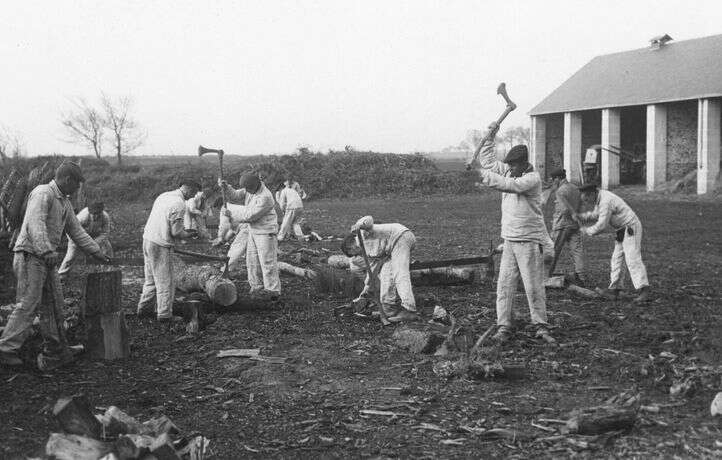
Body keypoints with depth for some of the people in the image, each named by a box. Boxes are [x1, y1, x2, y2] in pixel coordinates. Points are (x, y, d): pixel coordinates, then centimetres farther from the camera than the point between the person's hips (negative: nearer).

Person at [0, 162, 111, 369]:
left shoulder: (64, 203, 17)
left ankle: (56, 352, 13)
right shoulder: (43, 194, -12)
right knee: (28, 305, -11)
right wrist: (46, 250, -36)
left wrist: (98, 253, 24)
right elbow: (35, 224, -26)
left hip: (46, 259, 10)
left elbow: (76, 231, 25)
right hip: (30, 255, -9)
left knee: (53, 305, 8)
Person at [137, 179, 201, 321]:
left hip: (148, 240, 9)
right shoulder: (179, 204, -17)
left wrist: (184, 231, 16)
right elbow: (176, 233, -18)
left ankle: (144, 308, 27)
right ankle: (164, 314, 6)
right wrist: (190, 234, 2)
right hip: (160, 246, -9)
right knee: (165, 282, 1)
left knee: (151, 279, 20)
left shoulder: (163, 196, 10)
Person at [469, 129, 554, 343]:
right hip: (510, 240, 7)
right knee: (504, 285, 2)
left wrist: (481, 171, -23)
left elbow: (507, 185, -26)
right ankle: (503, 327, 4)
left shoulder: (533, 178, -13)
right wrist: (490, 136, 10)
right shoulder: (508, 171, 10)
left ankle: (541, 326, 9)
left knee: (534, 287, -2)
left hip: (530, 241, -7)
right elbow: (489, 160, 21)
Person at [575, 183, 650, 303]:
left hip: (631, 229, -11)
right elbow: (595, 215, 22)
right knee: (616, 260, 9)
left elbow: (601, 225, -25)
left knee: (633, 259, -17)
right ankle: (614, 290, 10)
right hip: (622, 231, 11)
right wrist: (580, 216, 6)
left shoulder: (606, 202, -23)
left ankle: (643, 291, -22)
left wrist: (587, 230, -9)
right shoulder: (600, 196, 9)